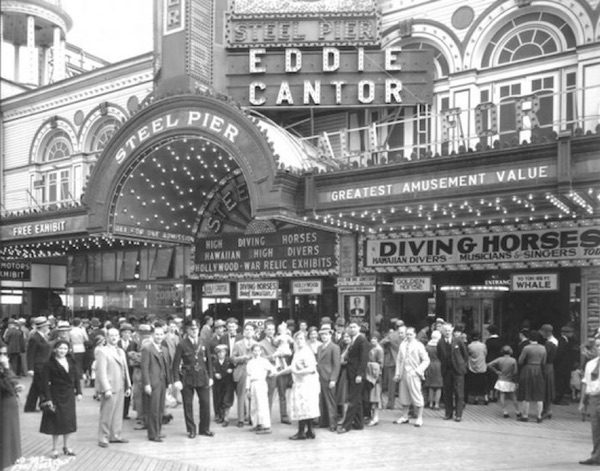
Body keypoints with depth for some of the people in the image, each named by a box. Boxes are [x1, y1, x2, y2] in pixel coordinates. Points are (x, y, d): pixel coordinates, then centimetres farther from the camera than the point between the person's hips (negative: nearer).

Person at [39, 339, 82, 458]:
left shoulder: (71, 362, 3)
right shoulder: (50, 364, -11)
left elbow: (76, 377, 7)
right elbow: (45, 382, -11)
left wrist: (78, 392, 1)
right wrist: (48, 398, -15)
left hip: (69, 395, 5)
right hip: (56, 396, -5)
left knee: (68, 421, 11)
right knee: (56, 422, 2)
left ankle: (66, 446, 25)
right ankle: (54, 449, 14)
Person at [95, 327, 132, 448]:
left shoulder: (121, 352, 18)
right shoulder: (102, 351, -7)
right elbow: (101, 372, -13)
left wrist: (128, 386, 15)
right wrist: (106, 389, -18)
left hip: (120, 388, 7)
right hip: (109, 388, -7)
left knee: (118, 414, 11)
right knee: (106, 414, -2)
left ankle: (115, 436, 20)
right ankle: (103, 439, 7)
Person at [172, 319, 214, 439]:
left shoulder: (204, 343, 6)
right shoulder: (182, 345, -4)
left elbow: (209, 361, 11)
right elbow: (176, 364, -5)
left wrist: (210, 377, 8)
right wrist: (177, 380, -12)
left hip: (202, 377, 2)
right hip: (187, 378, -2)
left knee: (205, 403, 1)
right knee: (188, 405, 4)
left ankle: (204, 428, 15)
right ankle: (191, 430, 17)